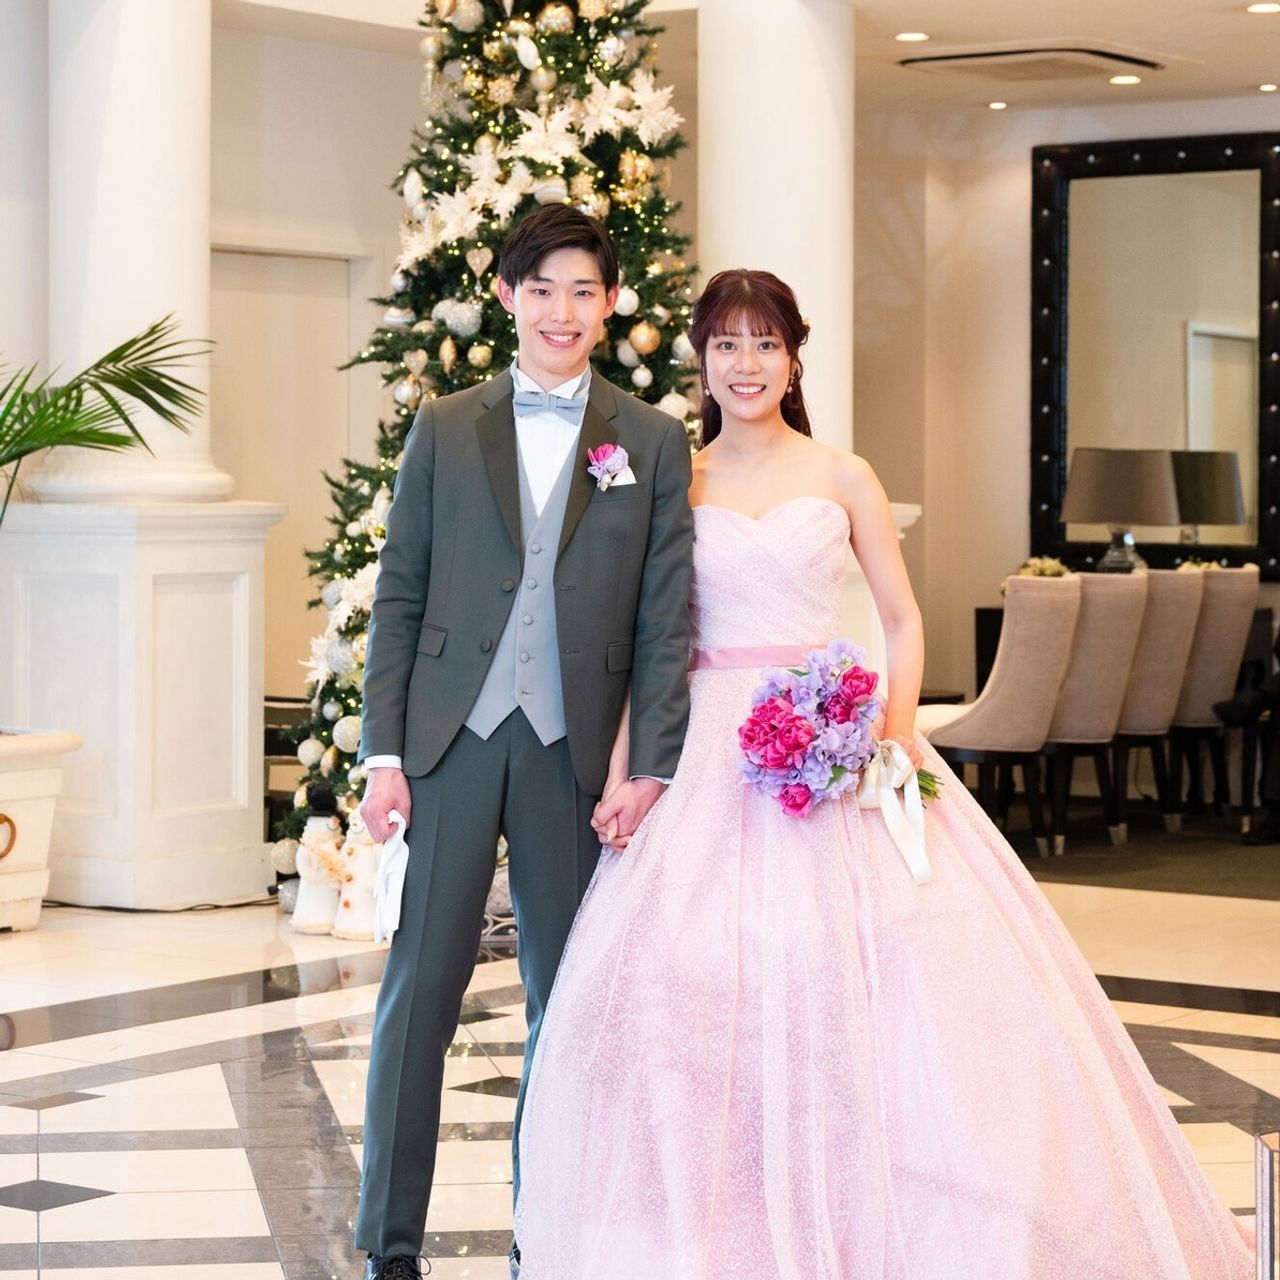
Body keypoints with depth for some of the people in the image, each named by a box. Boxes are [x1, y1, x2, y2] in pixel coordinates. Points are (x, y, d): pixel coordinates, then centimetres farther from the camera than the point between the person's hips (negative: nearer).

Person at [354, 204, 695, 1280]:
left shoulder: (653, 441, 6)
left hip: (573, 753, 0)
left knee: (567, 1005, 8)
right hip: (450, 744, 0)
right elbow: (399, 600, 6)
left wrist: (651, 769, -5)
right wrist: (383, 754, -2)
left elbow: (665, 619, 3)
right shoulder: (443, 431, 8)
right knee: (418, 991, -1)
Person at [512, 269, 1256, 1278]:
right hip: (711, 749, 0)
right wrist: (623, 768, -4)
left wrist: (896, 728, -9)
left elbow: (903, 621, 8)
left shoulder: (842, 478, 7)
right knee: (688, 978, -10)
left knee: (883, 968, -9)